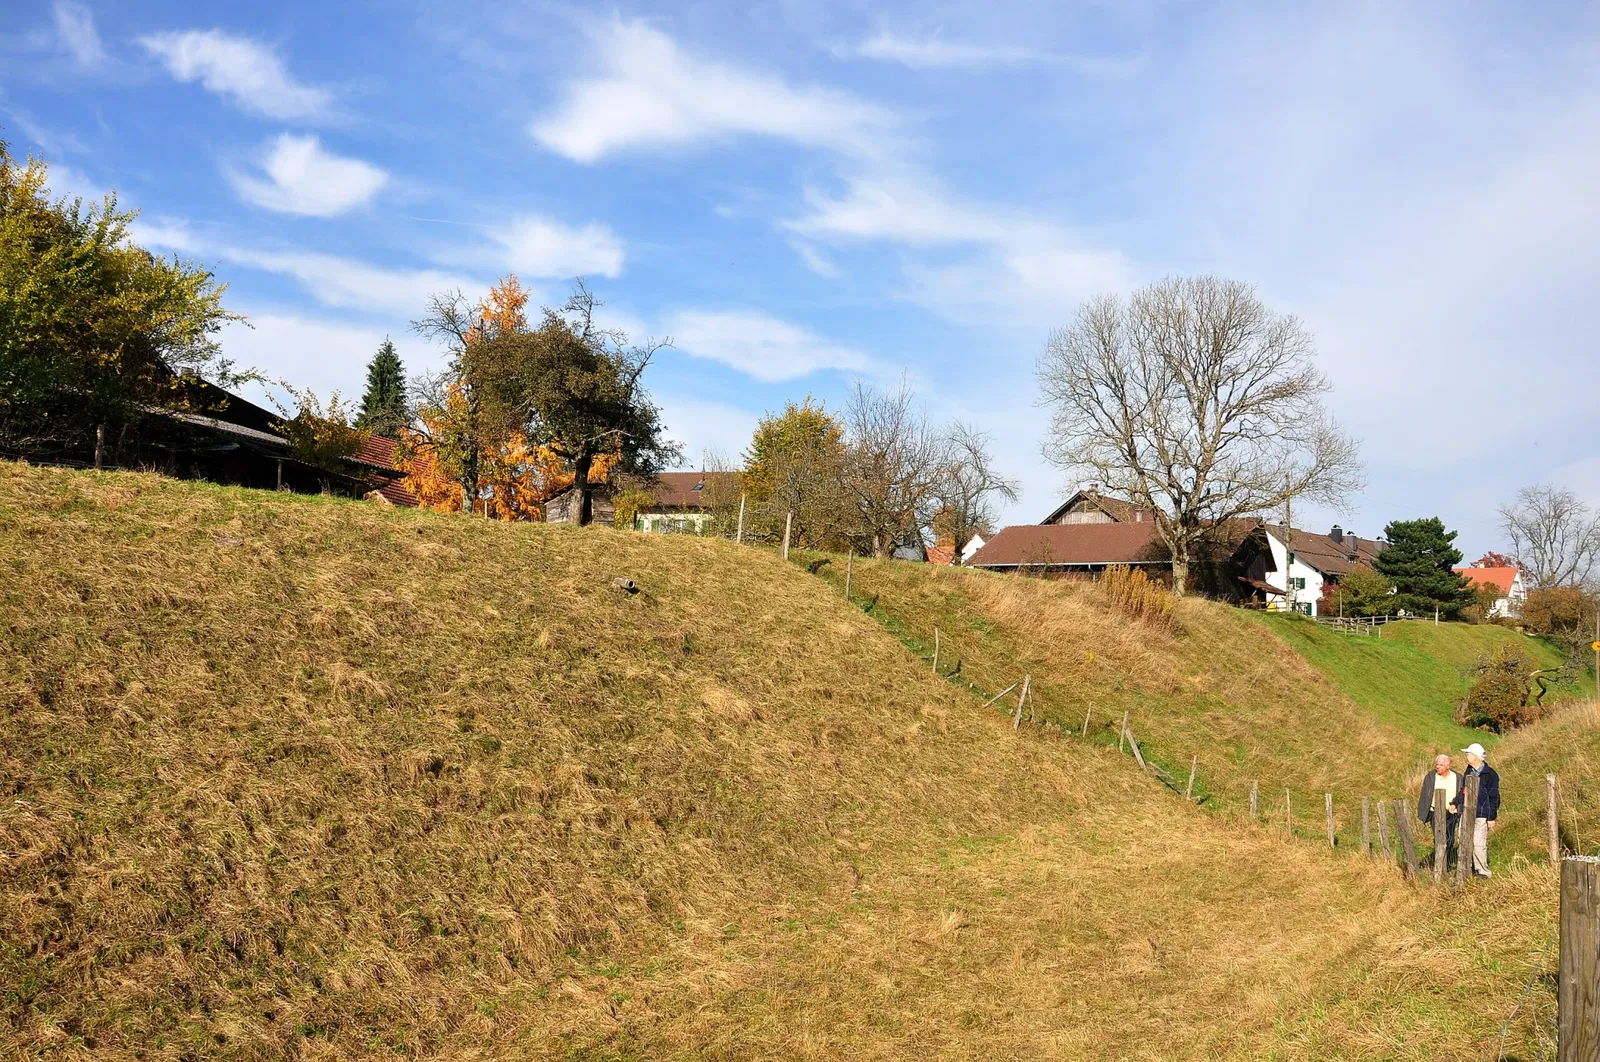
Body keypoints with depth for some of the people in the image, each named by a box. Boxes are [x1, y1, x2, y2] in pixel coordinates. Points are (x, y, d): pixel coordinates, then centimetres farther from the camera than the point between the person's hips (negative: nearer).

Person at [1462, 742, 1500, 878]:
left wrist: (1492, 817, -10)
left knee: (1478, 843, -10)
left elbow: (1494, 797, -8)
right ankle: (1474, 868, 15)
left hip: (1482, 815, -7)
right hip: (1468, 813, 7)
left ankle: (1483, 871, 0)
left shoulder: (1490, 774, -9)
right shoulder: (1469, 771, 12)